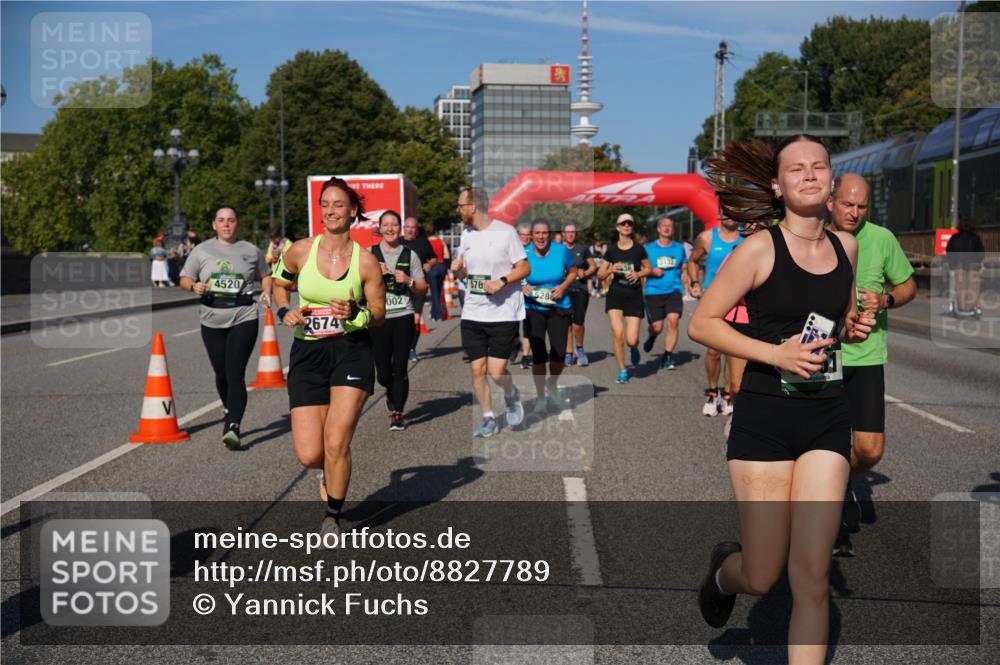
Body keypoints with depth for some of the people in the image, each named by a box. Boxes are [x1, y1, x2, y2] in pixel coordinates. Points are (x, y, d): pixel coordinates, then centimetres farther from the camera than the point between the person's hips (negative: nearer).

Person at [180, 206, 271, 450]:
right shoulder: (201, 250, 9)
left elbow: (266, 275, 20)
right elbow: (185, 279, 11)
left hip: (244, 319, -2)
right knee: (221, 374, 12)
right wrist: (194, 286, -12)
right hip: (212, 321, 2)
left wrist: (267, 291, -1)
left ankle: (232, 427, -21)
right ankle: (228, 410, 39)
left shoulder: (251, 251, 8)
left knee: (235, 374, -14)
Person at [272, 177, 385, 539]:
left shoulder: (366, 260, -4)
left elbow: (379, 314, 4)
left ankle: (333, 516, 15)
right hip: (307, 353, 2)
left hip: (351, 351, -1)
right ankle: (330, 470, 36)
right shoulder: (300, 251, -1)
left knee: (336, 444, -11)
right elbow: (279, 284, 18)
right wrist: (285, 312, -2)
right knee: (308, 455, -4)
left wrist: (354, 314, -17)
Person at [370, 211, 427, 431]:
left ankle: (397, 413, 10)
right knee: (383, 372, 3)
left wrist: (408, 281, -9)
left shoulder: (410, 255, 7)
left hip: (403, 317, 0)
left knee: (400, 368, -4)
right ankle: (391, 393, 38)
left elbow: (423, 289, 9)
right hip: (378, 319, 0)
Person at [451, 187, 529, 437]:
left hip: (503, 312, -5)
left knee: (497, 371, -9)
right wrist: (457, 268, -1)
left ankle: (511, 396, 25)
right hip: (472, 313, 5)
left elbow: (525, 268, -6)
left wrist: (502, 281, -20)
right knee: (477, 370, 3)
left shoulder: (505, 231, -8)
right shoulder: (466, 234, 11)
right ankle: (489, 419, 18)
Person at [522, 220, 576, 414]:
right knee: (538, 355, -4)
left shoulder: (562, 251, -7)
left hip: (559, 307, 1)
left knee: (558, 353, -3)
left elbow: (573, 272, 8)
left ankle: (552, 385, 31)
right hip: (533, 309, 0)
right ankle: (540, 397, 16)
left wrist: (564, 286, -9)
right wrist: (522, 287, -13)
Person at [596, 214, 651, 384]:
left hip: (634, 295, -1)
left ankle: (634, 349, 33)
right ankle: (622, 371, 5)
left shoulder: (638, 249, 0)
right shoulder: (611, 250, 3)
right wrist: (611, 270, -12)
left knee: (631, 340, -7)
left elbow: (648, 268, 13)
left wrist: (638, 274, -7)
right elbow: (600, 275, 7)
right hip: (616, 294, 1)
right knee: (618, 333, -14)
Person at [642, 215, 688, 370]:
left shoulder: (679, 248, 11)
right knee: (657, 327, -5)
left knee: (673, 320, -17)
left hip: (674, 290, 1)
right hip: (653, 291, -1)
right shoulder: (649, 248, 5)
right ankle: (651, 336, 34)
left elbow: (683, 269, 18)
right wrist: (652, 271, -10)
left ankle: (667, 356, -7)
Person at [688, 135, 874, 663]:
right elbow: (701, 324, -9)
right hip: (764, 417, -4)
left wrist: (854, 328, 2)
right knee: (762, 578, 2)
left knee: (812, 575, -1)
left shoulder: (846, 246, 8)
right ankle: (723, 571, 38)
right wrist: (774, 353, -19)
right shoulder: (759, 248, -8)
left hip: (827, 417, 4)